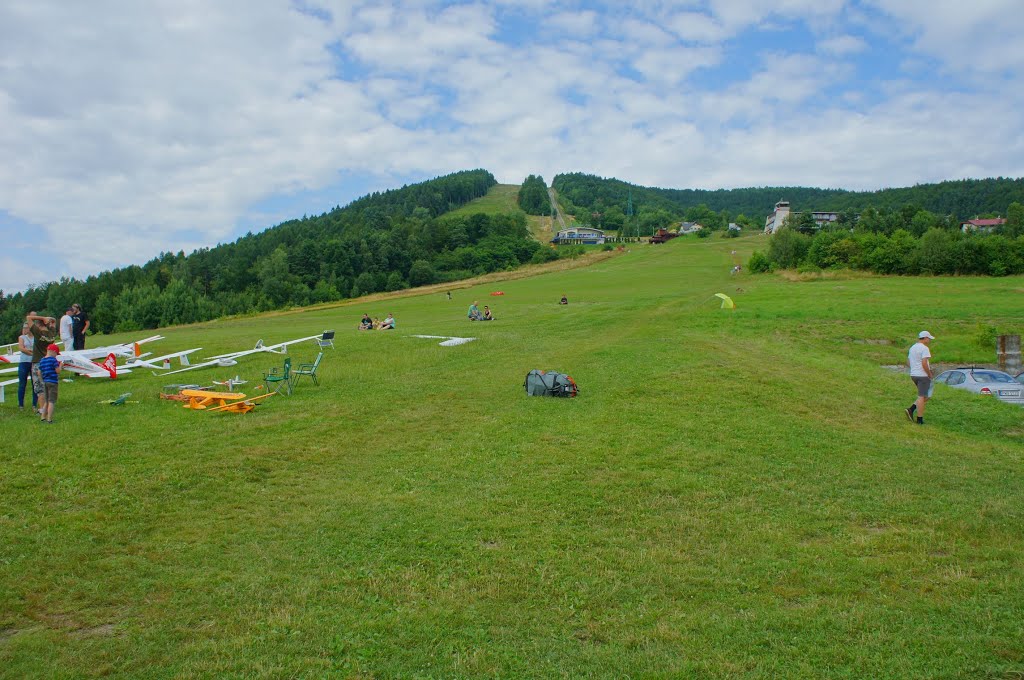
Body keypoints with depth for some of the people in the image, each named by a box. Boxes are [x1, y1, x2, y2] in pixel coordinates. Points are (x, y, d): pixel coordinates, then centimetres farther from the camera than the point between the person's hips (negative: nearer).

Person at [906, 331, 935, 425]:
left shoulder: (912, 348, 14)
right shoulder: (924, 348, -14)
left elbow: (908, 361, 18)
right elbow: (924, 363, -22)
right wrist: (929, 374, -12)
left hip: (913, 375, 8)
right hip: (923, 375, -8)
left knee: (926, 396, 16)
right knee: (922, 397, -2)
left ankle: (911, 410, 2)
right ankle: (920, 419, 0)